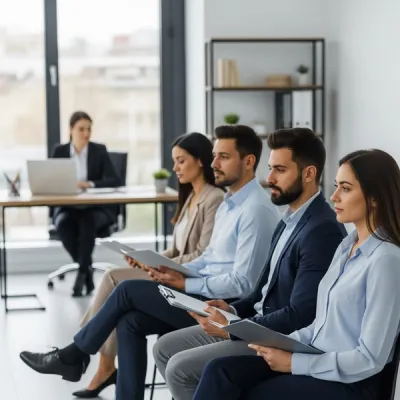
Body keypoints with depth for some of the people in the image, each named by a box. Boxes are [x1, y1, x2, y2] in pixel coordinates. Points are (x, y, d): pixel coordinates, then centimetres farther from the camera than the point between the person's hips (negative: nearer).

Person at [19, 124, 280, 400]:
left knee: (128, 290, -8)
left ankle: (73, 356, 11)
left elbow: (242, 283, -23)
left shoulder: (256, 209, -19)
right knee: (129, 323, -5)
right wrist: (174, 271, 1)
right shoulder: (230, 202, 13)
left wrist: (185, 284, -18)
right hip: (206, 294, 9)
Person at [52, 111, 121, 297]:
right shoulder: (59, 151, 4)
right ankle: (87, 269, -17)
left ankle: (82, 273, -28)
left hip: (96, 208, -1)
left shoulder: (99, 150, 1)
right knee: (63, 225, -34)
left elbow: (115, 180, -9)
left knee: (88, 222, -37)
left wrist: (90, 184, -24)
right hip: (67, 208, 1)